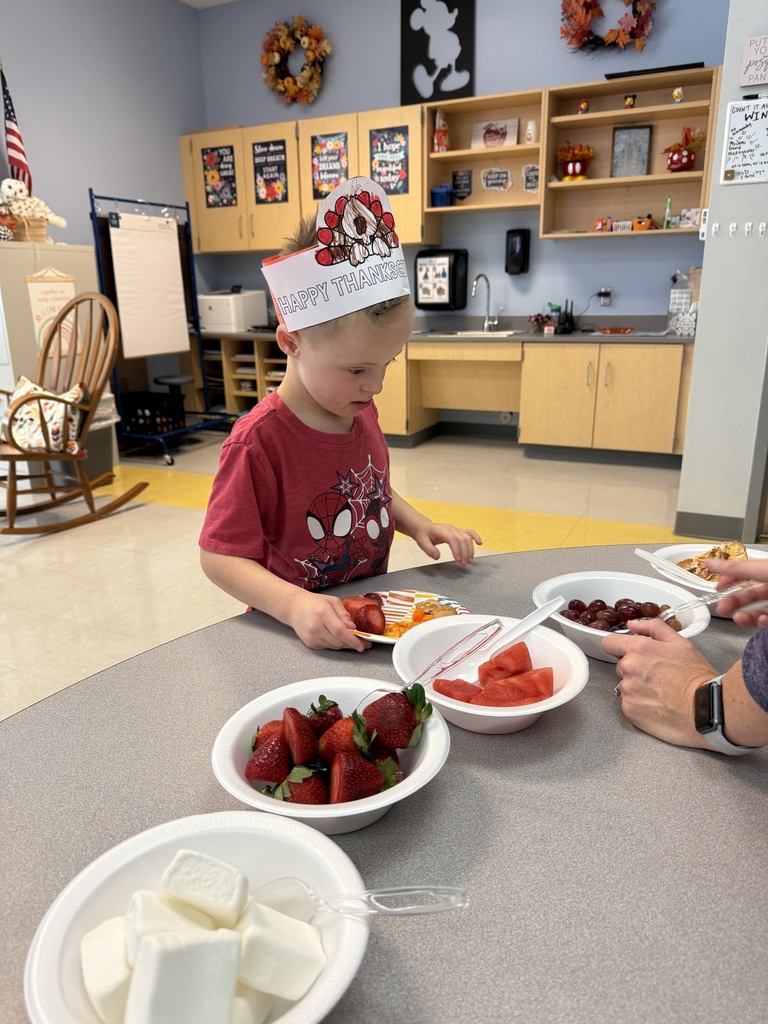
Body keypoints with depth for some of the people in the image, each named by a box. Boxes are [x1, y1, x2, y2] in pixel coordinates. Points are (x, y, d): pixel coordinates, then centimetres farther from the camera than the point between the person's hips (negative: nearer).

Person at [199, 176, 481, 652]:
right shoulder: (258, 442, -20)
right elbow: (220, 556, -17)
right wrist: (294, 605, -31)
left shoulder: (360, 410, 2)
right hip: (300, 635, -5)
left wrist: (419, 524, 2)